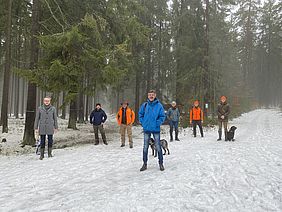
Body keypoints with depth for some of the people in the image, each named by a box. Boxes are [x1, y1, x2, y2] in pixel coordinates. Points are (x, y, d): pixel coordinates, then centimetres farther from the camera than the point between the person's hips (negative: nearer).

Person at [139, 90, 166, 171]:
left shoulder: (159, 105, -5)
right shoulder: (144, 105, 1)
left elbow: (162, 116, -4)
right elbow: (140, 114, 12)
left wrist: (157, 123, -12)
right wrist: (142, 122, 3)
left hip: (156, 129, -2)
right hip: (146, 129, 2)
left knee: (158, 147, 4)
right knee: (145, 147, 9)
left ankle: (161, 163, 17)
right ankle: (145, 164, 20)